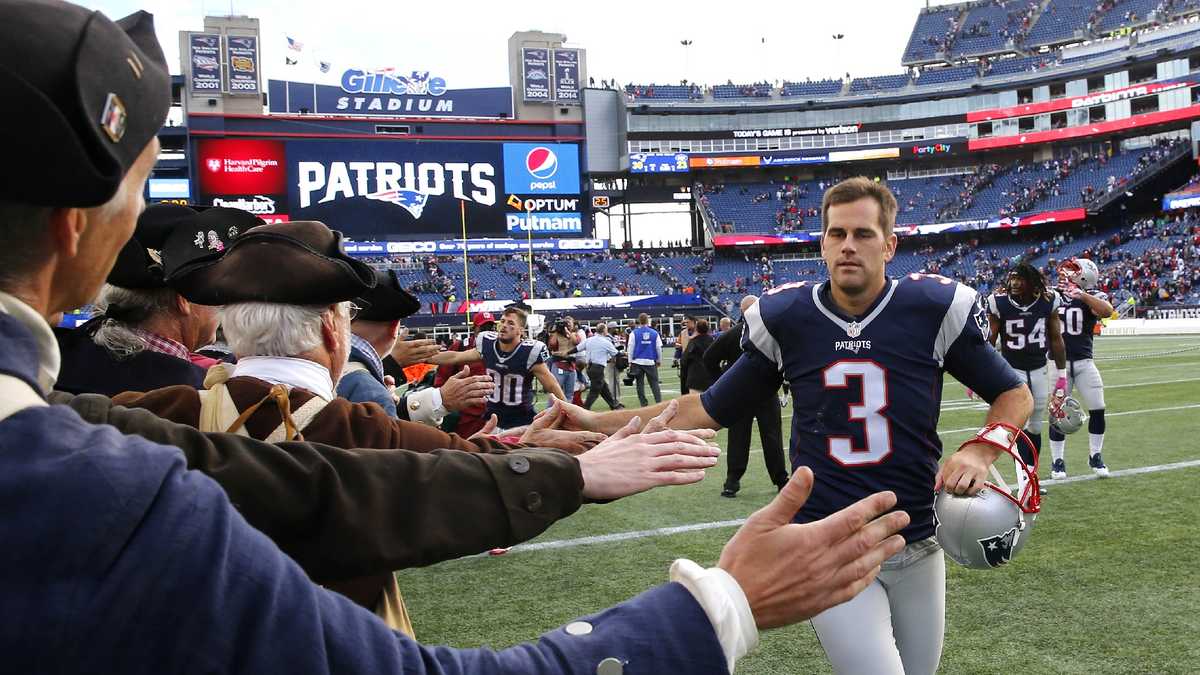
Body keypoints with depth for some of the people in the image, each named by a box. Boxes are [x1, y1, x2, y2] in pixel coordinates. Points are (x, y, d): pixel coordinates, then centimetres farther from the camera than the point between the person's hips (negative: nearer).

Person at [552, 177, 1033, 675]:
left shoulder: (933, 308, -7)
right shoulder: (785, 318, -4)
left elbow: (1014, 396, 5)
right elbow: (711, 409, 5)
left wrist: (981, 448, -16)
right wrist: (597, 422, 0)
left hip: (917, 548, 2)